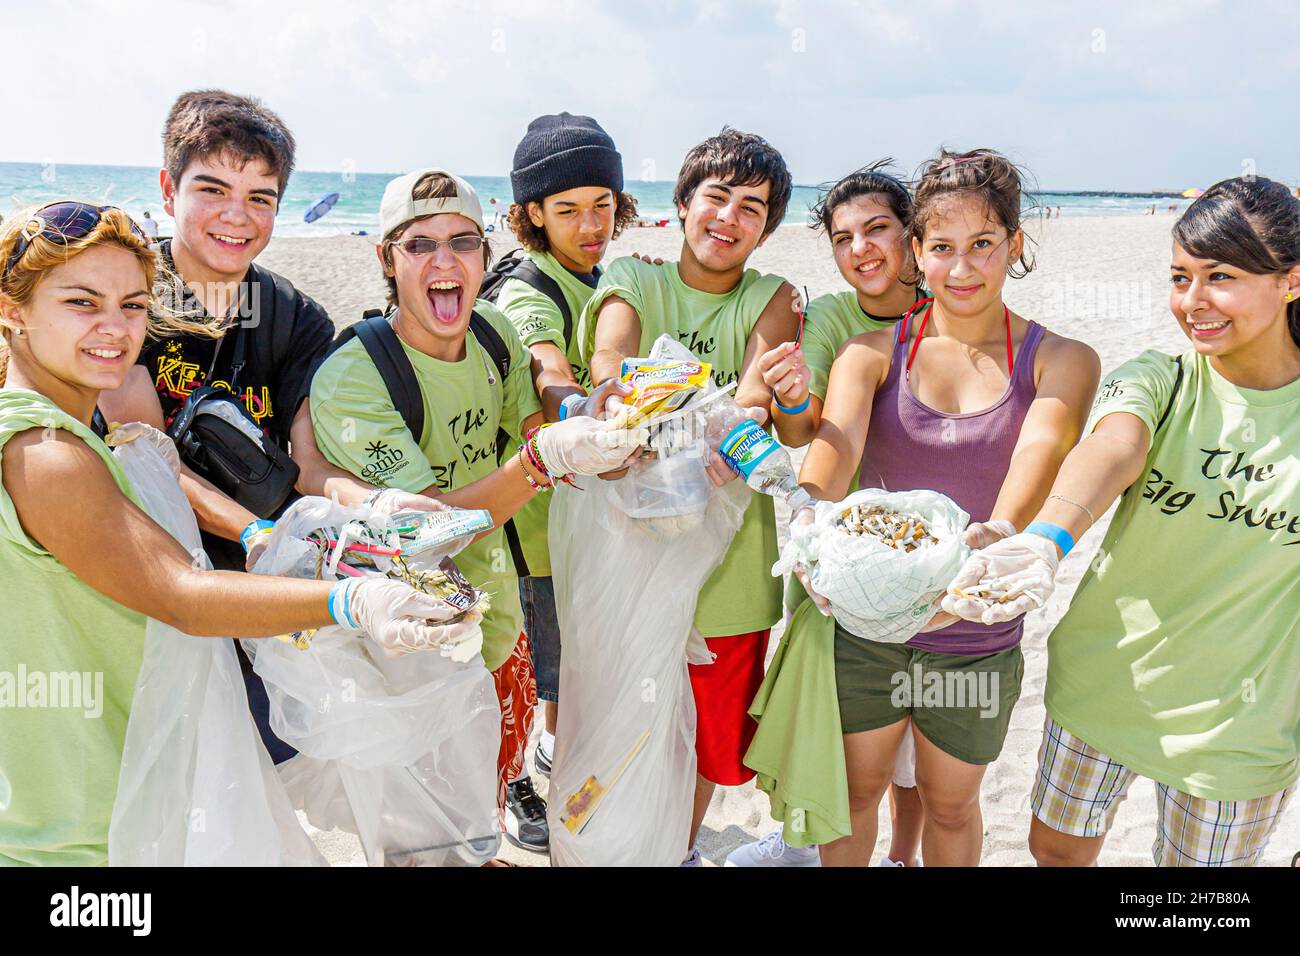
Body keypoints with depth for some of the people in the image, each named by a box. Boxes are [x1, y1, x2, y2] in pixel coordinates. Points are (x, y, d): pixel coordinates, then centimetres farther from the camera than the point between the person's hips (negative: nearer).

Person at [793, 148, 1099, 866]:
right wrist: (809, 513, -43)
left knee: (950, 805, 21)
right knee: (854, 789, 19)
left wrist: (1001, 534, -44)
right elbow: (835, 437, -21)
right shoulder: (873, 351, -4)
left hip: (977, 638, 0)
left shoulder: (1061, 362, -5)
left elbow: (1040, 452, -23)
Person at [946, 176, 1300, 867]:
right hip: (1103, 677, 1)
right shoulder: (1157, 380, -8)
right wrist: (1045, 539, -52)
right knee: (1056, 848, 17)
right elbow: (1113, 451, -32)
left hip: (1235, 723, -1)